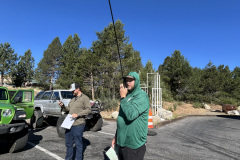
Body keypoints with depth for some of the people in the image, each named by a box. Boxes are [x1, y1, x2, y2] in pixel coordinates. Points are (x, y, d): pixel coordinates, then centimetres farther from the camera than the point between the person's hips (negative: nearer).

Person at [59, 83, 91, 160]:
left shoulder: (85, 98, -7)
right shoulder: (73, 99, 17)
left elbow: (88, 110, -14)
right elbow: (69, 108, 21)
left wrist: (77, 114, -22)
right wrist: (63, 106, 2)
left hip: (78, 125, -8)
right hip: (69, 124, 8)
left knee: (78, 144, 4)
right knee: (68, 143, 19)